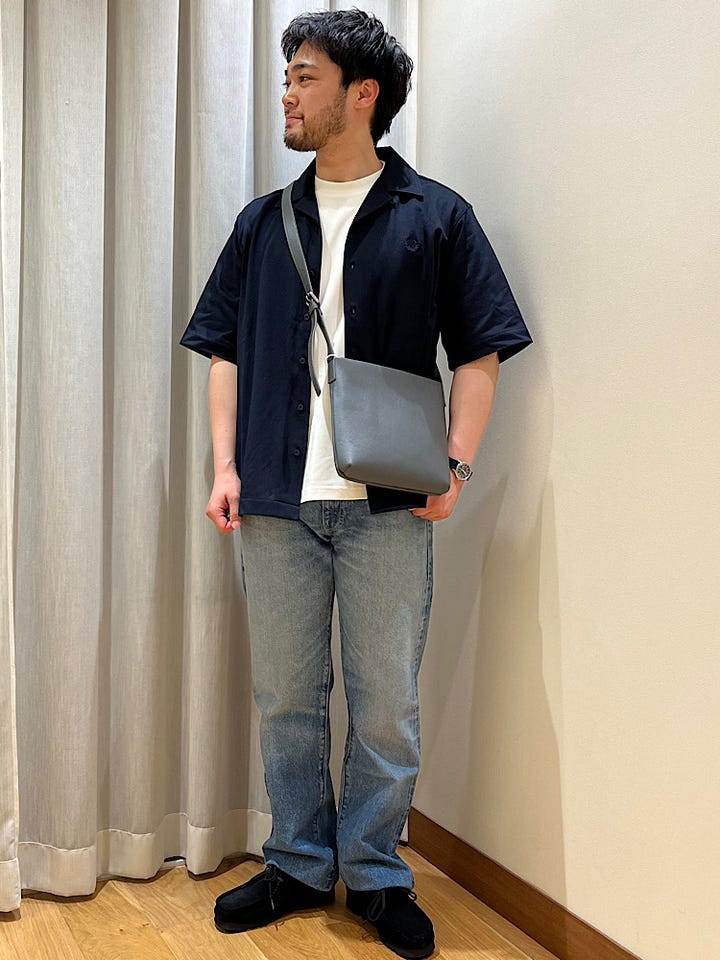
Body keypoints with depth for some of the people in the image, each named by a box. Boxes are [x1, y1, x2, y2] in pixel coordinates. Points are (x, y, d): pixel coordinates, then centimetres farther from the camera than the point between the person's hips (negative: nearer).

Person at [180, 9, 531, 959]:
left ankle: (377, 875, 24)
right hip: (277, 498, 3)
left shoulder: (436, 216, 3)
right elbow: (225, 350, 13)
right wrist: (226, 466, 3)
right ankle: (299, 865, 29)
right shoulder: (263, 223, 13)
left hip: (388, 504, -3)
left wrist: (457, 463, -9)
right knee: (285, 698, 11)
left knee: (387, 703, 5)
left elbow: (480, 352, 2)